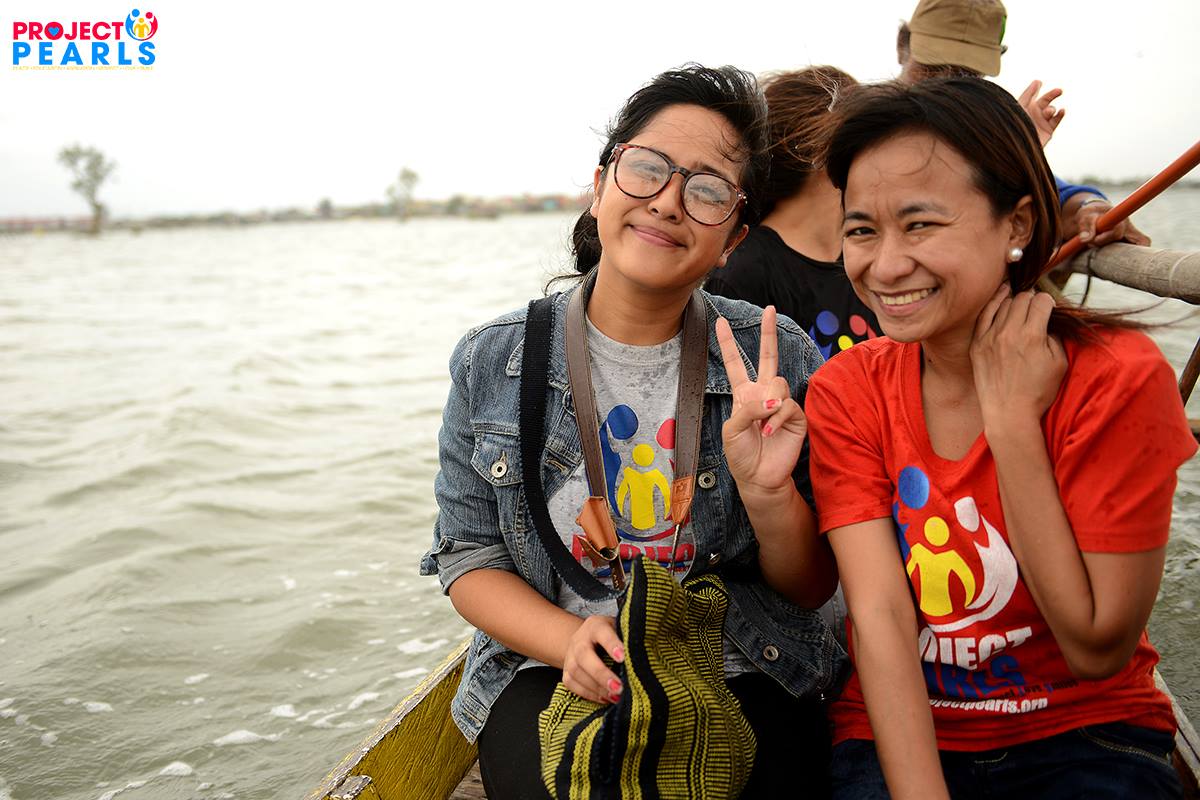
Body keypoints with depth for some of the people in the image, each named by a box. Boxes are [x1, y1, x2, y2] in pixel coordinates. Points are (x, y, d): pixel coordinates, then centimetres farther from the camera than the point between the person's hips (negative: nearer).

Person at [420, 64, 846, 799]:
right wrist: (571, 638, -16)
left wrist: (768, 493, -20)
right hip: (550, 672, 0)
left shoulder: (777, 360, -2)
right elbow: (470, 559, 3)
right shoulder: (493, 364, 0)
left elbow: (812, 588, 2)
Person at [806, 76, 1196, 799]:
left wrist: (1010, 416, -19)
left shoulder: (1118, 377, -14)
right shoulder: (846, 393, -6)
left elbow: (1098, 647, -15)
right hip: (899, 735, 1)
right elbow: (879, 618, -14)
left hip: (1086, 735, -1)